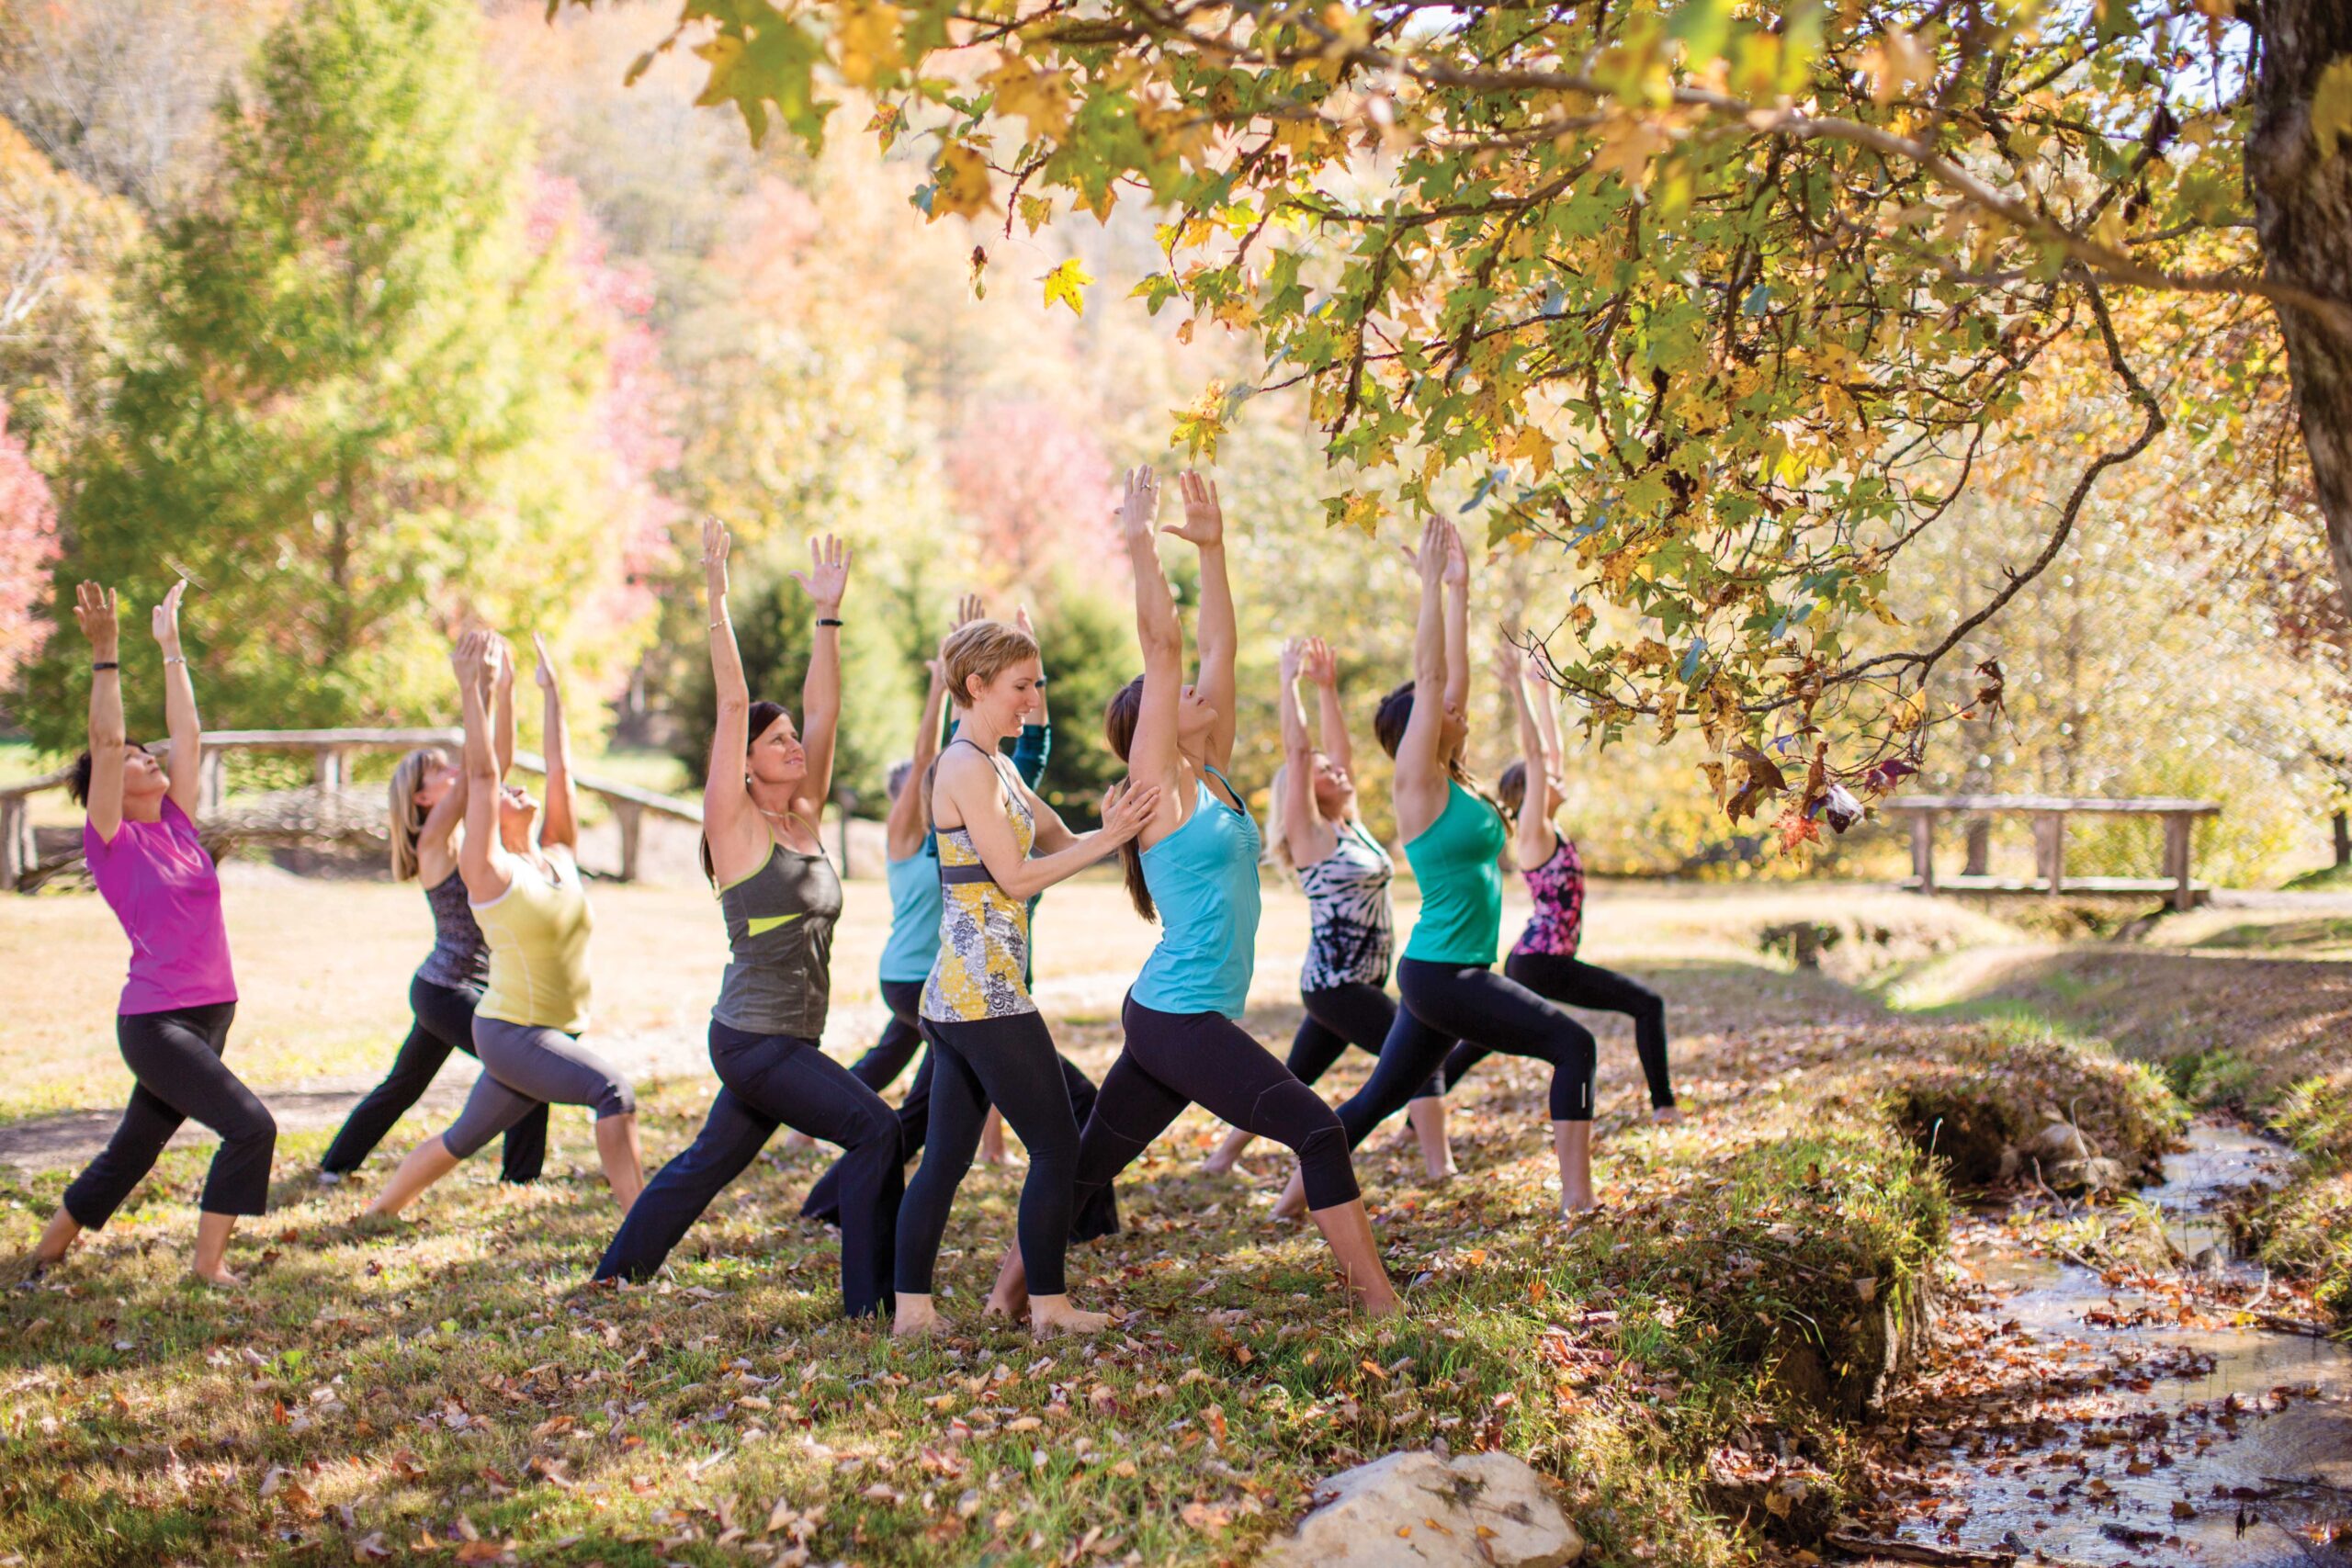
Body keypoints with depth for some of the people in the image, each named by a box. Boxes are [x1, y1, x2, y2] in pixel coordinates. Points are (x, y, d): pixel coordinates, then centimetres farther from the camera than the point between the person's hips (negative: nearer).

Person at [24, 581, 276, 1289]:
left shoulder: (176, 824, 11)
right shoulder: (110, 840, -5)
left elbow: (188, 734, 14)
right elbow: (104, 742, -14)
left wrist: (171, 647, 17)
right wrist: (105, 654, -16)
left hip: (209, 1016, 7)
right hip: (156, 1022, -7)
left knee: (131, 1153, 16)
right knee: (250, 1127, -18)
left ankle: (42, 1258, 29)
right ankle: (209, 1269, -9)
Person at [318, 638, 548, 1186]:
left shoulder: (466, 831, 7)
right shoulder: (433, 840, -14)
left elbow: (498, 762, 1)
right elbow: (477, 770, -26)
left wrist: (506, 690, -7)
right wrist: (487, 690, -29)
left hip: (455, 989, 9)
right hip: (446, 991, -9)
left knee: (404, 1083, 20)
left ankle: (336, 1165, 32)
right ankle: (520, 1178, -3)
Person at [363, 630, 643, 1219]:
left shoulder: (560, 858, 7)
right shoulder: (489, 871, -10)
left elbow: (560, 769, 7)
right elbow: (481, 775, -16)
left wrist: (551, 691, 12)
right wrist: (473, 692, -16)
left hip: (558, 1033, 7)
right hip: (511, 1032, -7)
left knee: (464, 1137, 19)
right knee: (612, 1091, -26)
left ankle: (381, 1208, 36)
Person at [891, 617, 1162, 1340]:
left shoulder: (992, 766, 18)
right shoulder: (968, 768, -13)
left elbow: (1058, 839, 17)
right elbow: (1017, 876, -14)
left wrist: (1110, 826, 0)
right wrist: (1108, 839, -13)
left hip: (955, 993, 10)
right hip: (987, 992, -10)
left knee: (945, 1157, 10)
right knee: (1057, 1146, -1)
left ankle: (912, 1308, 12)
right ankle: (1049, 1306, 5)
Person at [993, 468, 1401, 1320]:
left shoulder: (1213, 777, 12)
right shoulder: (1159, 784, -10)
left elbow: (1218, 648, 14)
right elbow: (1162, 644, -16)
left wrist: (1212, 547, 15)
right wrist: (1140, 541, -14)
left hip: (1182, 1018, 9)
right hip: (1176, 1017, -9)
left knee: (1094, 1157, 16)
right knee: (1318, 1130, -12)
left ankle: (1013, 1287, 26)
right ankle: (1378, 1300, -10)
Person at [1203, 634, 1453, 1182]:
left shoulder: (1353, 826, 12)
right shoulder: (1309, 835, -8)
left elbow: (1340, 747, 13)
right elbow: (1296, 751, -14)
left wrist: (1328, 688, 14)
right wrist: (1290, 682, -12)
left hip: (1362, 982, 8)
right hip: (1333, 986, -8)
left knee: (1294, 1078, 12)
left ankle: (1225, 1154, 19)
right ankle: (1439, 1168, -13)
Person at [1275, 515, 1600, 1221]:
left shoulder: (1459, 783, 10)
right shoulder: (1418, 784, -11)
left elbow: (1452, 679, 13)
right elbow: (1428, 681, -17)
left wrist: (1459, 589, 11)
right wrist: (1433, 584, -16)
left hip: (1449, 975, 9)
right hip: (1440, 973, -9)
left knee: (1380, 1097, 12)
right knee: (1572, 1045, -8)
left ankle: (1296, 1195, 18)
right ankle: (1578, 1196, -9)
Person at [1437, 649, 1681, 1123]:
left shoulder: (1548, 830, 11)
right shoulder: (1532, 832, -12)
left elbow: (1552, 751, 17)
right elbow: (1536, 756, -20)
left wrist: (1543, 692, 19)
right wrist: (1521, 692, -23)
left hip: (1529, 960, 10)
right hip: (1542, 963, -10)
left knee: (1478, 1042, 13)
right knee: (1647, 1005, -5)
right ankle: (1663, 1104, -6)